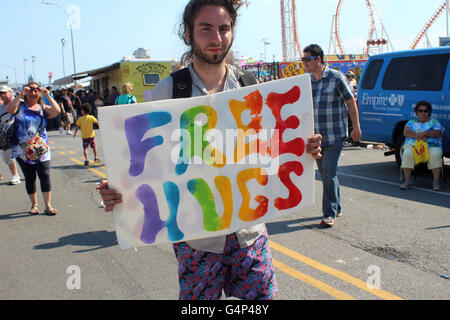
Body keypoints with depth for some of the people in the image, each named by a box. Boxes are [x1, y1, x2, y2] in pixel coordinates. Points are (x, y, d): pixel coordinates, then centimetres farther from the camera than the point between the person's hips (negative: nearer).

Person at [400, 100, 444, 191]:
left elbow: (438, 133, -2)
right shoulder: (412, 122, 21)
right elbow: (406, 132, 3)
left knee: (435, 155, -35)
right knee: (407, 155, -33)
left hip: (431, 147, -1)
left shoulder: (434, 122, 17)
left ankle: (436, 182, -30)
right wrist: (417, 136, -15)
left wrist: (424, 133, -18)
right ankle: (407, 181, -33)